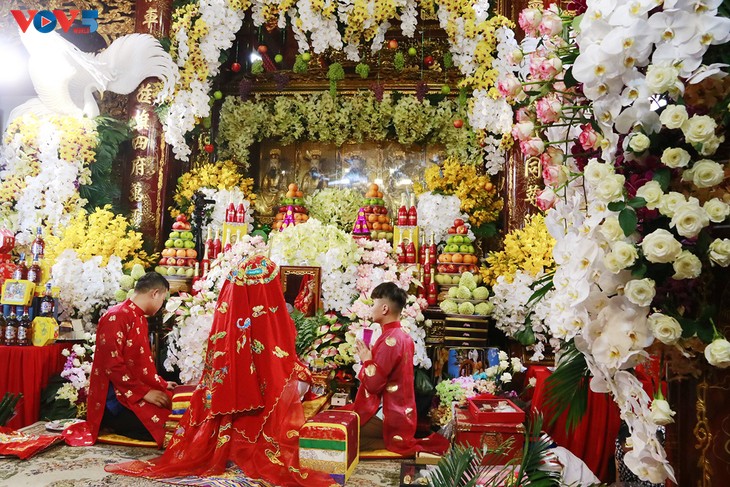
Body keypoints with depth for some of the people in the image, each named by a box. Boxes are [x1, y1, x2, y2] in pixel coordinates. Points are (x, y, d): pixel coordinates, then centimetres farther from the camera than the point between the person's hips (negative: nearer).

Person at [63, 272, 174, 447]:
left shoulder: (140, 318, 16)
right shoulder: (117, 316, -15)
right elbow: (112, 364, -22)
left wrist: (162, 384, 13)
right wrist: (144, 392, -21)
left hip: (134, 394, 10)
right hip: (114, 398, -10)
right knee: (155, 427, -25)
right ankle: (109, 423, -1)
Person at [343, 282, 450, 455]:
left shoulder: (390, 340, -22)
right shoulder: (404, 337, 8)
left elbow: (373, 384, -23)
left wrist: (366, 359, -9)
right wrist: (371, 356, 5)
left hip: (391, 420, -10)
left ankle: (406, 445, -7)